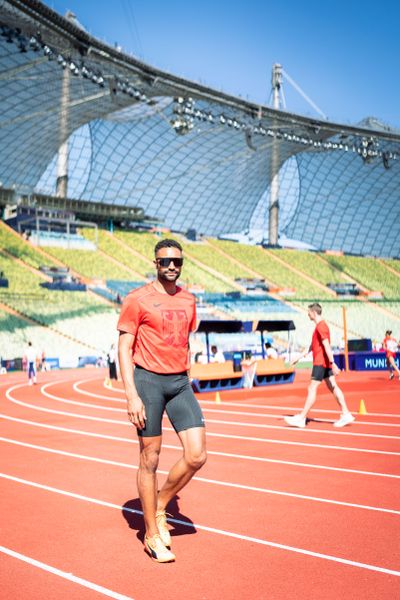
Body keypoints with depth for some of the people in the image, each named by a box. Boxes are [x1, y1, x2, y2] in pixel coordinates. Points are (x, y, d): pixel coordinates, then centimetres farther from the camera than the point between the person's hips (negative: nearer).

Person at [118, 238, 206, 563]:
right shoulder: (137, 299, -6)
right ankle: (152, 534, 18)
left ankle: (160, 506, 22)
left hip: (180, 382, 5)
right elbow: (124, 348, -8)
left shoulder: (188, 300, 11)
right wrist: (131, 395, -15)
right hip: (148, 381, -5)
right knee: (150, 460, 3)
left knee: (197, 456, -3)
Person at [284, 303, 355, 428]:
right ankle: (346, 414, 7)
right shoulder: (320, 326, 17)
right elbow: (312, 346, 23)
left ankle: (301, 418, -2)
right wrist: (299, 357, 24)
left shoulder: (321, 327, -15)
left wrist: (332, 363, -26)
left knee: (312, 389, -6)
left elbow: (327, 346, -22)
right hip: (325, 363, 10)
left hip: (320, 363, -10)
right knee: (333, 387, 8)